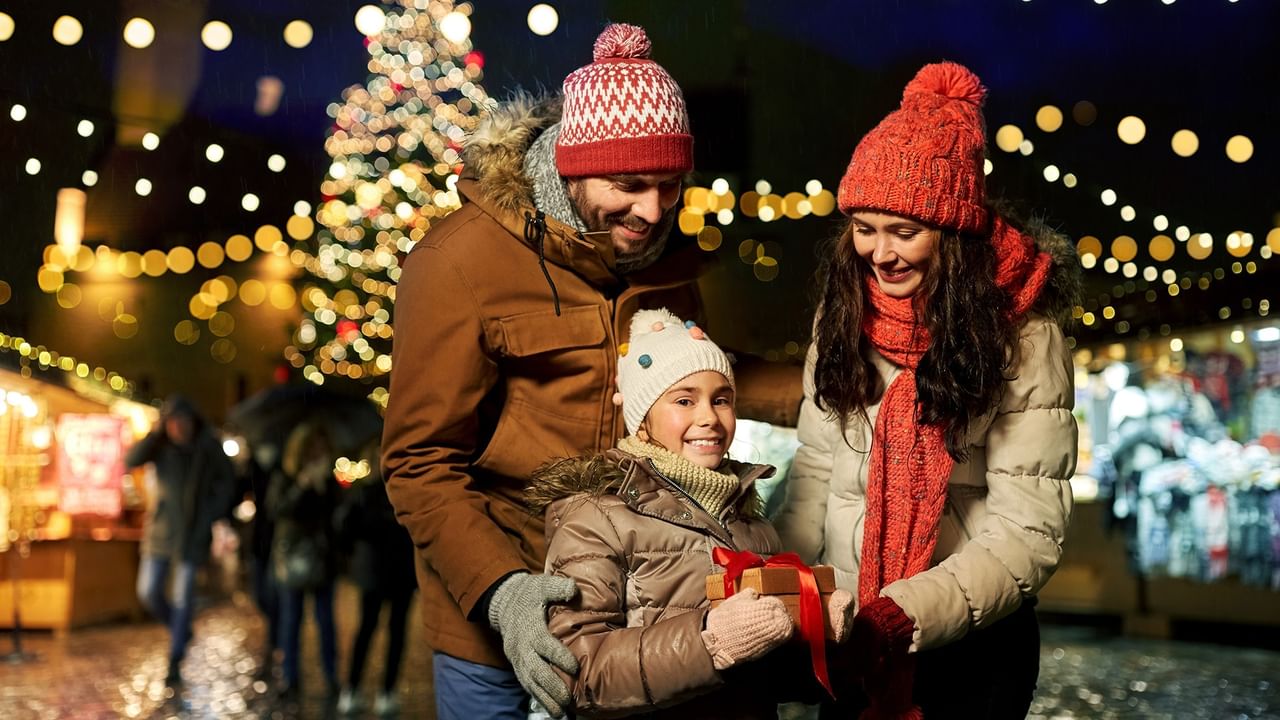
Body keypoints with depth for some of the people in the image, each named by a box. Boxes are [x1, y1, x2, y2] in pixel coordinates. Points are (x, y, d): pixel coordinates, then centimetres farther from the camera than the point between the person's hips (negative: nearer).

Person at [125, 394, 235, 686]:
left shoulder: (209, 448, -6)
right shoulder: (160, 445, -3)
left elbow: (226, 484, 5)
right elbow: (130, 460, -20)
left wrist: (210, 516, -3)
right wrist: (156, 432, -23)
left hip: (192, 533, -2)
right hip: (161, 529, 2)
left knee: (183, 597, -2)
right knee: (148, 591, 1)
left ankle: (175, 662, 8)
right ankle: (180, 629, 29)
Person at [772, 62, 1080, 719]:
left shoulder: (1022, 338, -15)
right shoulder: (844, 317, -2)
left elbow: (1028, 534, -17)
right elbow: (815, 472, 4)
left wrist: (907, 614, -29)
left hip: (972, 646, -4)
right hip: (849, 633, 4)